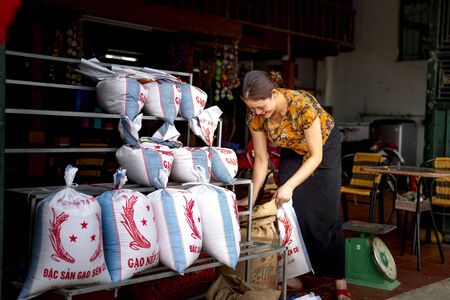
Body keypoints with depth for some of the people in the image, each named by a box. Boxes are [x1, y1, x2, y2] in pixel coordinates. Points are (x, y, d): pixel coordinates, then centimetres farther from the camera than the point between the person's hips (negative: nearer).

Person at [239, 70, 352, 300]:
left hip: (324, 147, -4)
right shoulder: (254, 115, -24)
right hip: (292, 150, 4)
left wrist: (289, 186, -39)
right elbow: (261, 159, -13)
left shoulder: (303, 105, -38)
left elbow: (316, 157, -30)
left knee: (326, 214, -7)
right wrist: (252, 197, -16)